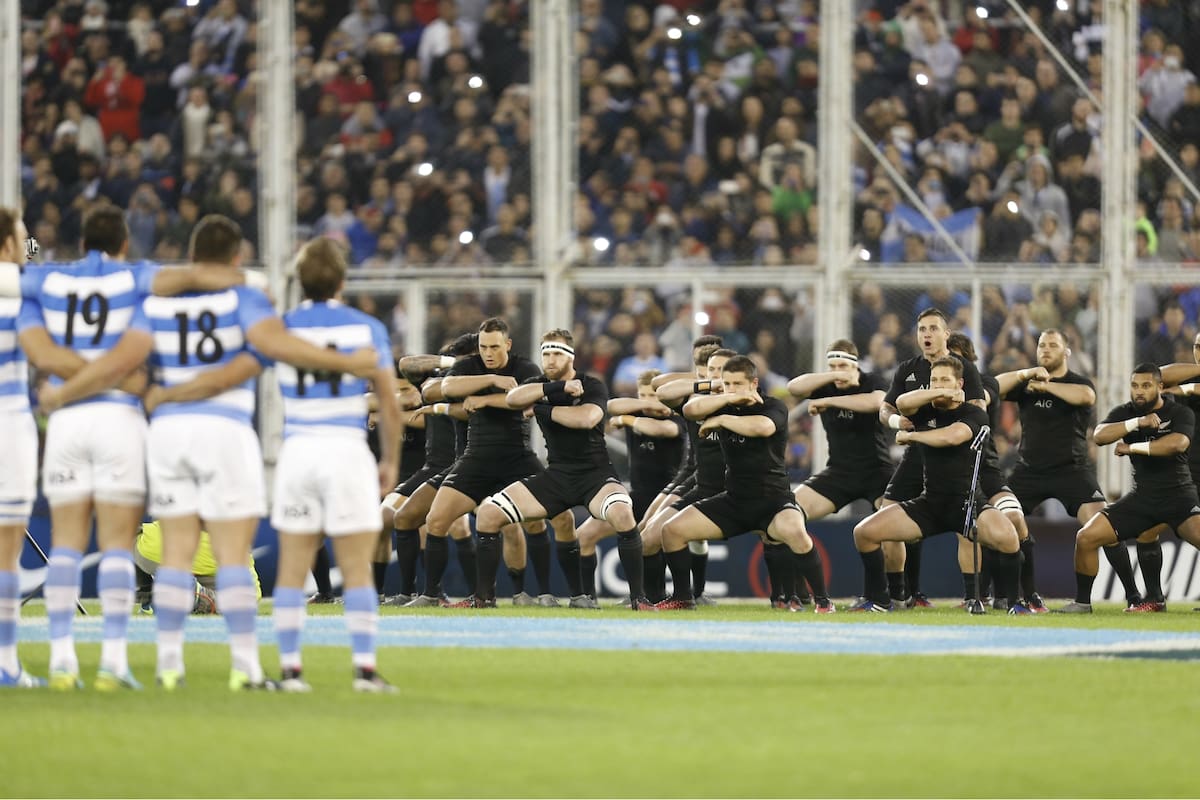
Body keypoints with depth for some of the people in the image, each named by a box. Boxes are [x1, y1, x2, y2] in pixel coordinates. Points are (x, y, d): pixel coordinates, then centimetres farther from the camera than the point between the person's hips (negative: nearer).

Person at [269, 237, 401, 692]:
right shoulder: (367, 328, 0)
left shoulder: (282, 327, 2)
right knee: (358, 569, 1)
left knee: (293, 567, 6)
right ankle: (364, 668, -5)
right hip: (347, 451, -2)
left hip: (297, 451, 2)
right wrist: (390, 462, 11)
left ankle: (289, 668, 2)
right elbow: (390, 404, 1)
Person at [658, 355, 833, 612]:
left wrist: (720, 420, -20)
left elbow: (763, 427, -32)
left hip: (773, 499, -5)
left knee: (794, 531, -38)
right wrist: (730, 399, -21)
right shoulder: (724, 406, 6)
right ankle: (682, 598, 13)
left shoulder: (773, 406, -8)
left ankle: (822, 600, -25)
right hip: (734, 499, 6)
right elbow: (690, 409, -12)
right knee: (672, 530, -4)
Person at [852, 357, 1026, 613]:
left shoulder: (975, 415, -4)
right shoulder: (928, 411, 8)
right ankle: (878, 600, 12)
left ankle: (1013, 602, -12)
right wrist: (942, 393, -19)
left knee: (1005, 536, -35)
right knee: (864, 532, -7)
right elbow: (901, 402, -14)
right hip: (929, 503, 5)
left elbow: (952, 436, -24)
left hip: (966, 502, -4)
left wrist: (909, 436, -11)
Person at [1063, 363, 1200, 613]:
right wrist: (1137, 422, -26)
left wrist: (1133, 447, -21)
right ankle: (1082, 601, 11)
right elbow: (1099, 436, -14)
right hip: (1142, 496, 4)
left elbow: (1177, 443, -28)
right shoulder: (1126, 412, 4)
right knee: (1086, 538, -6)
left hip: (1178, 496, -4)